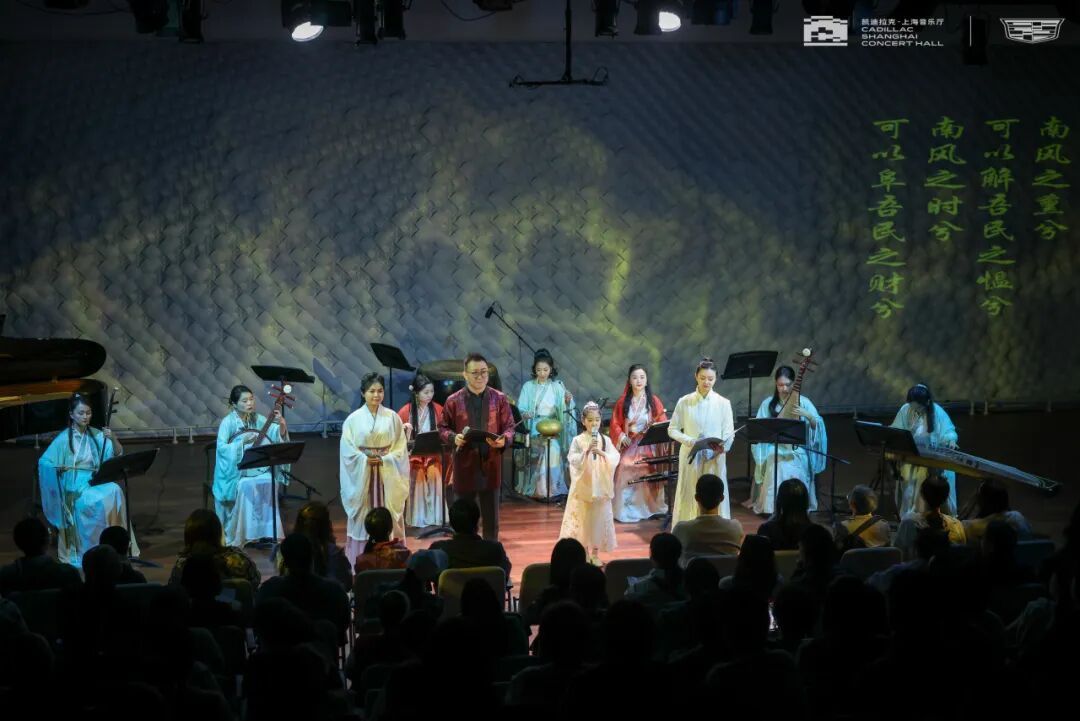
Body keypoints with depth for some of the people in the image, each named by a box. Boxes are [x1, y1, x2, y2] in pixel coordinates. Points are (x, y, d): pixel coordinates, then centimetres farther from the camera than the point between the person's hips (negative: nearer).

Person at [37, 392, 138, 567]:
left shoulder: (95, 435, 8)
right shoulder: (64, 438, -3)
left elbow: (118, 454, 1)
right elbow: (43, 462, -5)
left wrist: (113, 439, -16)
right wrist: (60, 468, -19)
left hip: (95, 480, 4)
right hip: (74, 485, -4)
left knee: (115, 491, -28)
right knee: (99, 501, -32)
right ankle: (93, 549, -23)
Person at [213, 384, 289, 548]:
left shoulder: (257, 418, 3)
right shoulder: (228, 422, -9)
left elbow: (279, 435, -2)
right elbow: (221, 447, -19)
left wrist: (281, 424, -22)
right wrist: (242, 443, -29)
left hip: (255, 467, 4)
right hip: (233, 470, -4)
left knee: (268, 482, -25)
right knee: (246, 486, -32)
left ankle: (267, 531, -15)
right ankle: (235, 538, -21)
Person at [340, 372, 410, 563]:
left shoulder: (392, 418, 3)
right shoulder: (353, 419, -2)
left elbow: (401, 448, 1)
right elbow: (347, 449, -4)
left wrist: (385, 459, -13)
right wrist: (366, 459, -16)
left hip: (388, 476, 1)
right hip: (362, 475, -1)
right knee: (363, 519, 0)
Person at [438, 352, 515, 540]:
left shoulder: (499, 399, 3)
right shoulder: (454, 400, -1)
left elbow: (509, 427, 5)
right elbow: (443, 428, 7)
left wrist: (504, 440, -16)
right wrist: (453, 438, -14)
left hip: (490, 463, 1)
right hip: (465, 465, -1)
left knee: (491, 518, 7)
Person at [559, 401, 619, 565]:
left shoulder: (606, 440, 3)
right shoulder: (577, 440, -3)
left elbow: (615, 460, -7)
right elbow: (573, 461, -11)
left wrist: (601, 453, -21)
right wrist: (586, 452, -23)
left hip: (600, 486, 2)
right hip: (583, 486, -2)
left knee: (598, 518, 5)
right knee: (582, 518, 1)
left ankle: (595, 553, 15)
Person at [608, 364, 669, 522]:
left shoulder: (654, 400, 3)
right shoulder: (623, 402, 7)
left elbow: (663, 423, 0)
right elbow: (615, 423, 8)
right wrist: (621, 436, -11)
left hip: (648, 445, -1)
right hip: (628, 445, 1)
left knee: (647, 475, -14)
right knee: (626, 473, -14)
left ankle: (649, 509, -4)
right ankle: (625, 511, -8)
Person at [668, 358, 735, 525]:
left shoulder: (723, 403, 0)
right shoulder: (684, 402, 0)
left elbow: (729, 434, -2)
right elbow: (672, 430, 3)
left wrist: (721, 447, -23)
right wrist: (689, 441, -15)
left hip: (715, 459, 0)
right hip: (690, 457, 0)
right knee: (688, 499, 3)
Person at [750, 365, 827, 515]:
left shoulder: (803, 401, 2)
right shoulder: (767, 404, 5)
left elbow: (817, 425, -5)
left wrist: (808, 415, -24)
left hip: (797, 450, 0)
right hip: (774, 449, 1)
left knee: (792, 473, -31)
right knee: (776, 470, -31)